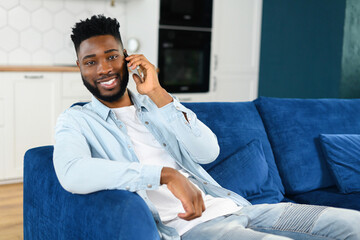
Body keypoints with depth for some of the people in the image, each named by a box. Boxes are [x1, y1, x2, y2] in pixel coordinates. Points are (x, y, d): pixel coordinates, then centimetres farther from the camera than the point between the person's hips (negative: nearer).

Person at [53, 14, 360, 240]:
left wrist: (158, 93, -6)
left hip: (231, 207, 6)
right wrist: (166, 174, -23)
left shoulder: (156, 103, 16)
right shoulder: (76, 121, 4)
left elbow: (208, 152, 1)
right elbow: (71, 174, -21)